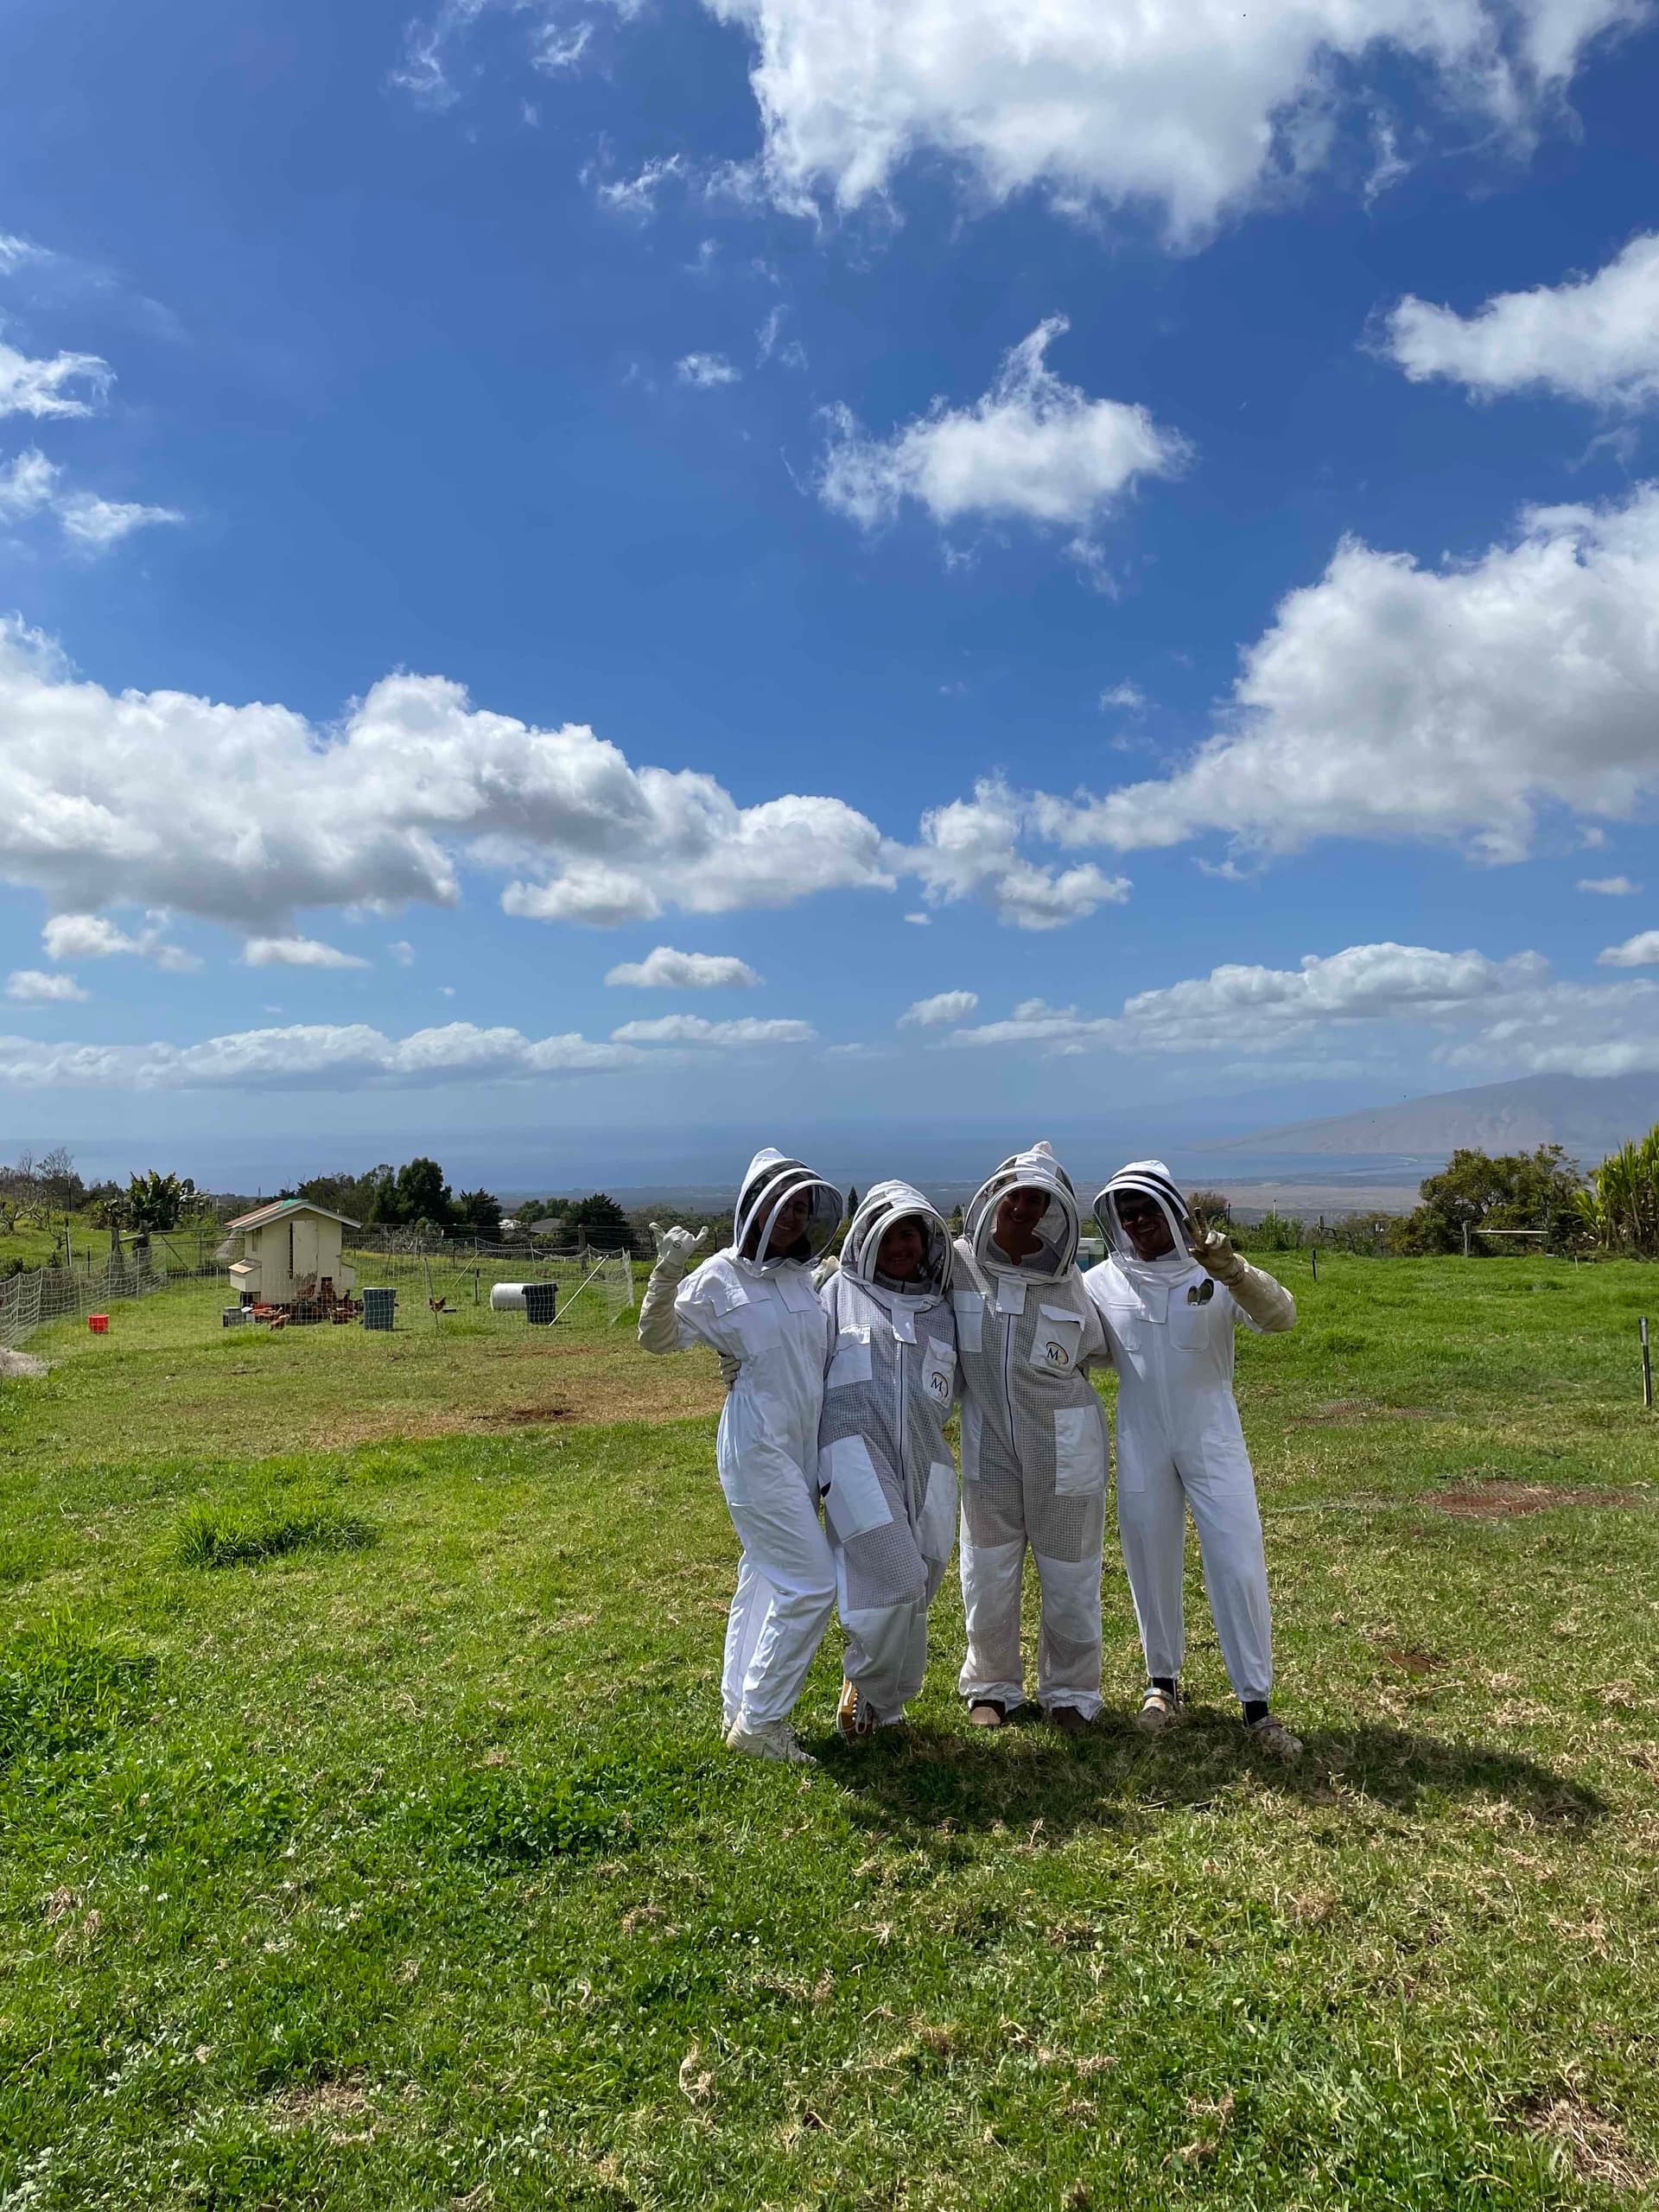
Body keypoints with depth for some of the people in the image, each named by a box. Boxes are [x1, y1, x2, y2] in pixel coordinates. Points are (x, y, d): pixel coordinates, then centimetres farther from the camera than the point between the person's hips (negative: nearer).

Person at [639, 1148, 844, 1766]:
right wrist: (668, 1273, -31)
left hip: (801, 1448, 8)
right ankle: (758, 1721, 6)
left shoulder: (802, 1276, 8)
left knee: (766, 1578, 16)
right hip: (756, 1449, -8)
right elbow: (657, 1338, -17)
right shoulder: (720, 1277, -12)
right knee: (811, 1582, -8)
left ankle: (740, 1706, 30)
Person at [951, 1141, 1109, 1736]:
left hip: (1064, 1447, -1)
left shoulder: (1069, 1281, -8)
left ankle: (1070, 1691, 32)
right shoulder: (957, 1263, -9)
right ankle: (991, 1685, 34)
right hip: (988, 1445, 1)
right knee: (988, 1570, 13)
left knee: (1069, 1573, 12)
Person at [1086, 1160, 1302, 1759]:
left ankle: (1256, 1704, 11)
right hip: (1141, 1447, 2)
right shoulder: (1102, 1283, -2)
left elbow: (1280, 1315, -22)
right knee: (1151, 1567, 12)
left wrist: (1230, 1270, -40)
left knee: (1238, 1567, -2)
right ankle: (1163, 1683, 31)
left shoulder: (1214, 1274, -8)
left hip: (1213, 1441, -2)